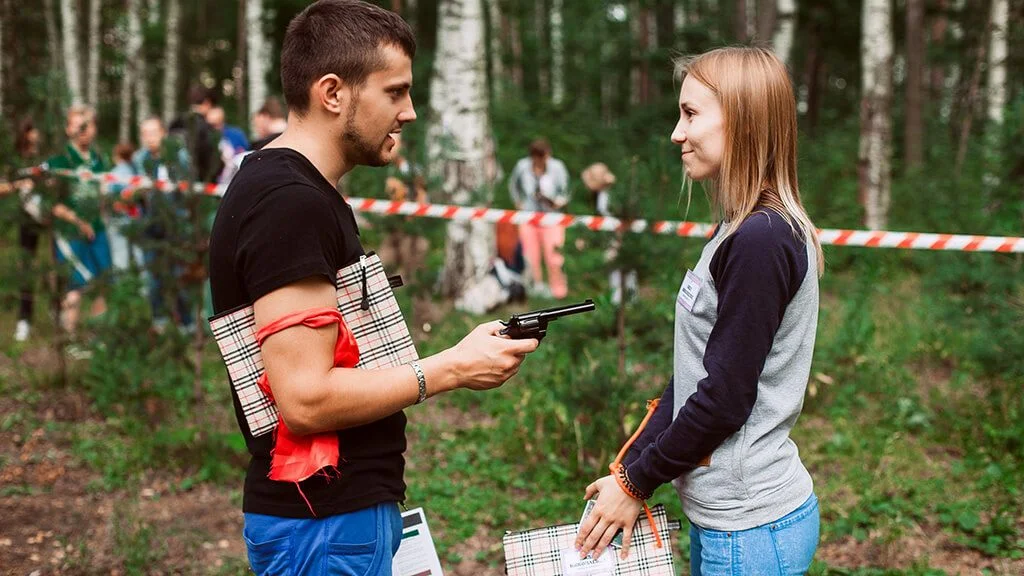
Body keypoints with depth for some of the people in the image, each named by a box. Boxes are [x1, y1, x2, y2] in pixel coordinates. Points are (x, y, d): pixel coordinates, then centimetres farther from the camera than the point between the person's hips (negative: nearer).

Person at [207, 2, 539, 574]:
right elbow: (305, 398, -24)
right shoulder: (290, 204, -20)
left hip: (350, 507, 10)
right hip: (326, 525, -10)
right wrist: (451, 369, -16)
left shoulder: (296, 190, 11)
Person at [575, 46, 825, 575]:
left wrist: (636, 482, -8)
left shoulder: (761, 242, -20)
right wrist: (628, 469, 6)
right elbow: (690, 379, 11)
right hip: (724, 515, 9)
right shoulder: (739, 232, 10)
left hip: (751, 529, -9)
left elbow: (724, 398, -19)